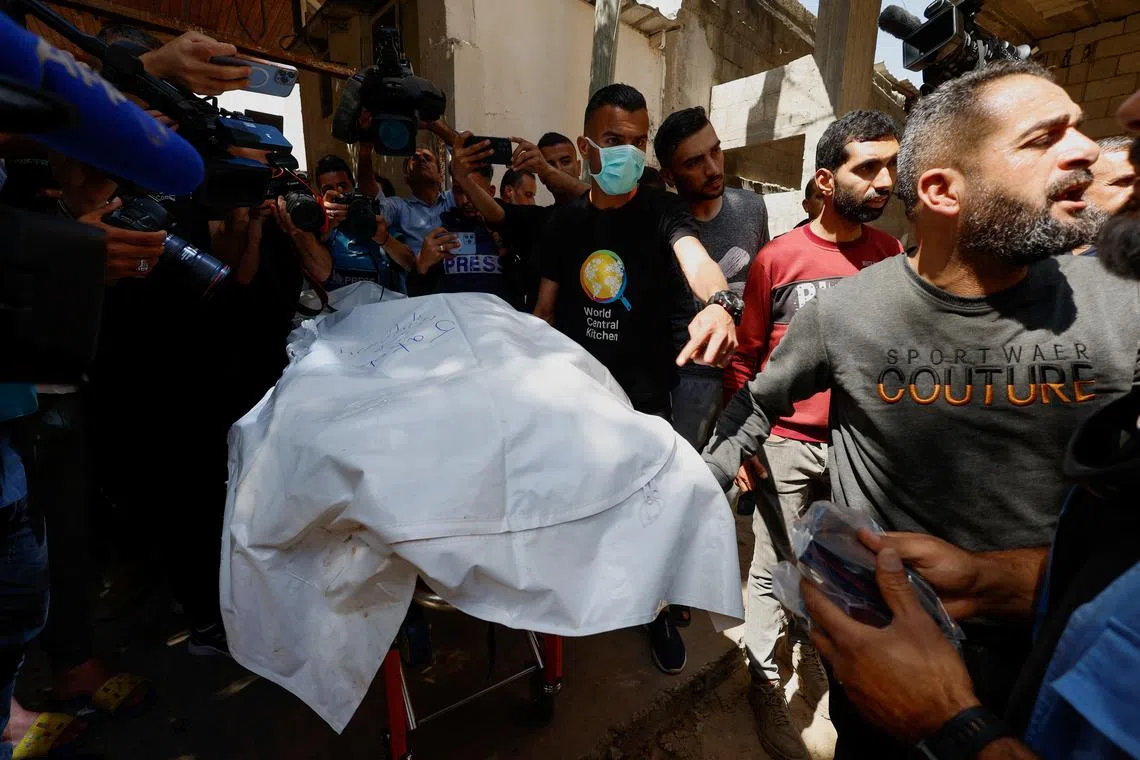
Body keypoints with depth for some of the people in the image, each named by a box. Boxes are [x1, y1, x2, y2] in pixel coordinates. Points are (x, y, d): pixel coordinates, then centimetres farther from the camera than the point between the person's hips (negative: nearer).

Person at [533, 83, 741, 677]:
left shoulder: (662, 211, -8)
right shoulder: (565, 221, 2)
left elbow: (695, 258, -29)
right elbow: (544, 309, 6)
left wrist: (718, 302, -51)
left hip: (644, 396, -2)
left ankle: (657, 609, 40)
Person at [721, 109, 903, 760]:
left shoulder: (892, 254, 4)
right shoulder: (777, 258, -6)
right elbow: (744, 357, -2)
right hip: (787, 444, -3)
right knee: (773, 571, 8)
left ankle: (819, 663, 44)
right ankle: (766, 684, 29)